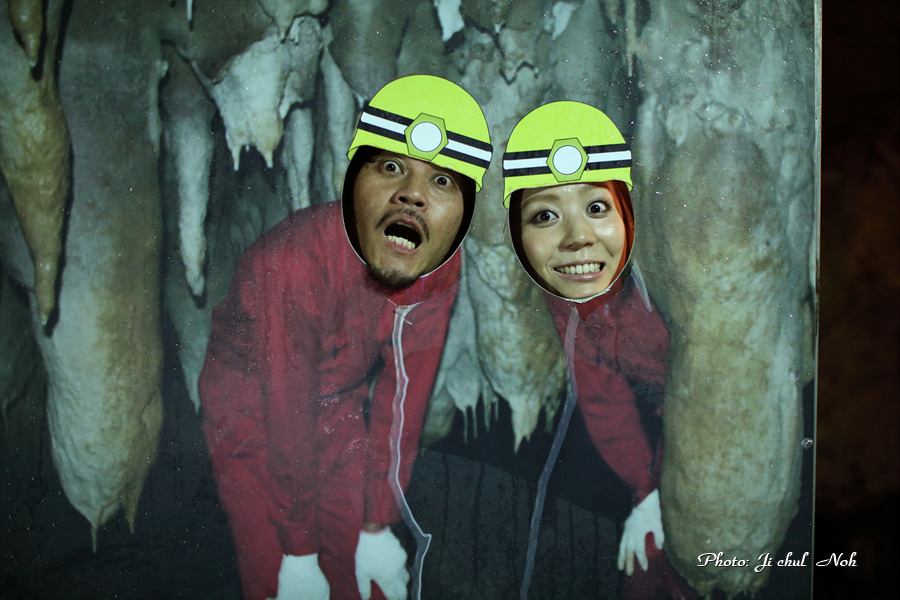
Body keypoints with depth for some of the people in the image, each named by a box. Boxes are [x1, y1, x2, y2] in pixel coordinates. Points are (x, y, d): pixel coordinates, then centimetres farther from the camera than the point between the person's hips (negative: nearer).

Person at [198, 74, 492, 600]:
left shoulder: (442, 268, -18)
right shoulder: (293, 263, -34)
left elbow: (402, 399, -10)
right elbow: (286, 418, -27)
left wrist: (378, 526, -6)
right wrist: (299, 552, -18)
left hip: (338, 409, 4)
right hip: (254, 416, -4)